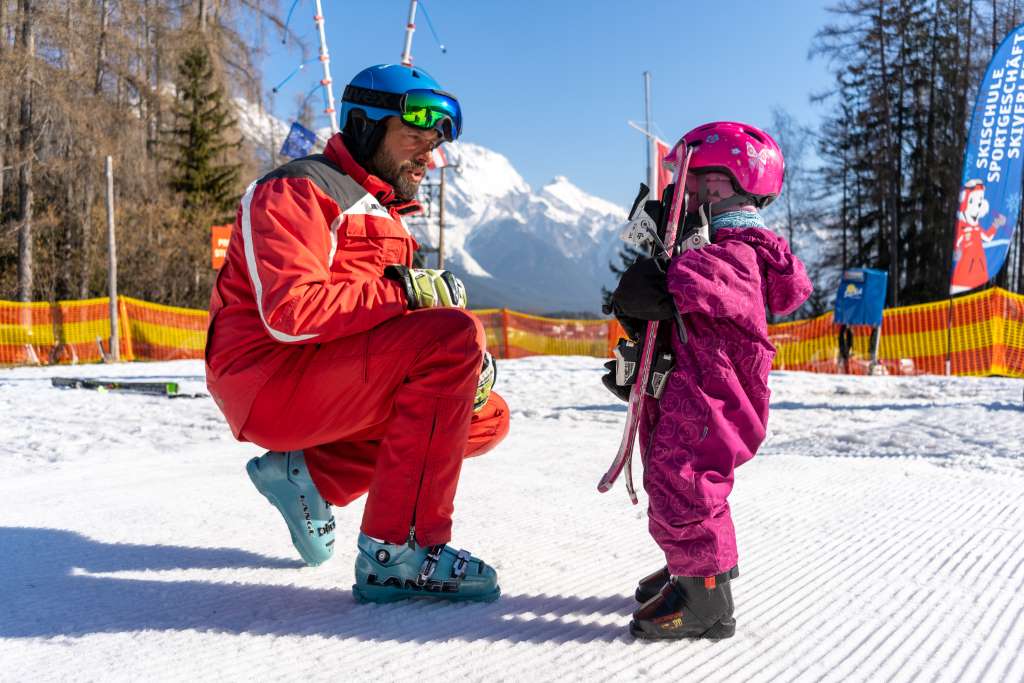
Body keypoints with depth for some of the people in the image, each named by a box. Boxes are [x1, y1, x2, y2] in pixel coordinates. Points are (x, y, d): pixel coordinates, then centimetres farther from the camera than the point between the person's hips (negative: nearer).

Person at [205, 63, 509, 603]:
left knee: (487, 416, 5)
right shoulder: (301, 189, -8)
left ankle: (311, 476, 3)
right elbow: (292, 311, -23)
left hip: (322, 384, 9)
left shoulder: (382, 213, 22)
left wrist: (467, 364, -3)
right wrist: (404, 290, -21)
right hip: (267, 381, -9)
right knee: (455, 335, -27)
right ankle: (398, 551, -25)